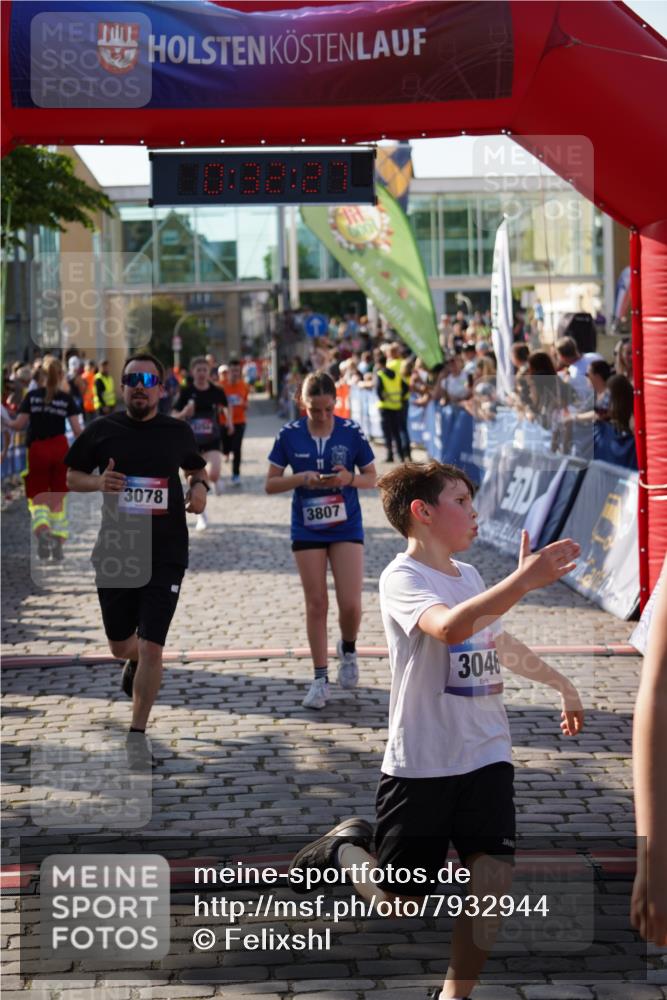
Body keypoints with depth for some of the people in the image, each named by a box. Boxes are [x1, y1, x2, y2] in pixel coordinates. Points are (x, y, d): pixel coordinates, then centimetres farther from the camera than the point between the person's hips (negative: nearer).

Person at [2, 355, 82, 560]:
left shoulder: (32, 396, -2)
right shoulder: (67, 399, -1)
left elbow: (19, 424, -4)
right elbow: (77, 429, -4)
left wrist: (5, 422, 15)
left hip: (37, 449, -1)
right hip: (60, 449, 1)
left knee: (38, 498, 4)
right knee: (58, 500, 11)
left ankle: (42, 530, -25)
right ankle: (58, 542, 9)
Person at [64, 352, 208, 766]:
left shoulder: (178, 432, 2)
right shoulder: (102, 430, 0)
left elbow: (197, 467, 20)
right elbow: (72, 476, 8)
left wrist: (200, 487, -3)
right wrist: (97, 482, -14)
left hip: (165, 556, -1)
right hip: (114, 552, 1)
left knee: (150, 649, -7)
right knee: (120, 645, 15)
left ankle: (138, 733, 7)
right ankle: (135, 664, 54)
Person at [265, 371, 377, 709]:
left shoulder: (351, 432, -6)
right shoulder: (290, 435, -5)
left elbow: (371, 478, 3)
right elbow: (270, 484, -1)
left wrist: (349, 478, -18)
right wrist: (302, 478, -19)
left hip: (346, 527, 0)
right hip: (307, 528, 0)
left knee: (350, 604, -8)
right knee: (316, 605, 3)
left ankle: (348, 649, 26)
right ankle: (320, 679, 13)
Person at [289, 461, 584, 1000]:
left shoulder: (469, 576, 12)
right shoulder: (402, 578, -14)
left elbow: (501, 643, 31)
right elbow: (450, 627, -35)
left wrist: (561, 683, 35)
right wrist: (525, 580, -41)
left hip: (487, 755, 6)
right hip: (420, 764, -6)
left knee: (493, 874, -13)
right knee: (400, 904, 5)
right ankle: (346, 847, 35)